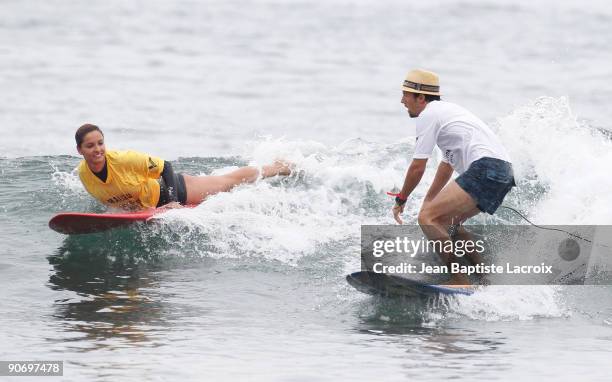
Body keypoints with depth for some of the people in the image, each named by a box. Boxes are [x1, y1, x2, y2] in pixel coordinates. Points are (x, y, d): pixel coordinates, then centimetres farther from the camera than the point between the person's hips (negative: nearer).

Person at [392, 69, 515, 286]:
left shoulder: (428, 115, -1)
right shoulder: (446, 111, 28)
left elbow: (418, 167, 0)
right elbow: (447, 163, 38)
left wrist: (401, 200, 14)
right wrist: (428, 200, 44)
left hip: (485, 168, -10)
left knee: (427, 218, -14)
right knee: (447, 222, 22)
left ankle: (460, 280, -23)